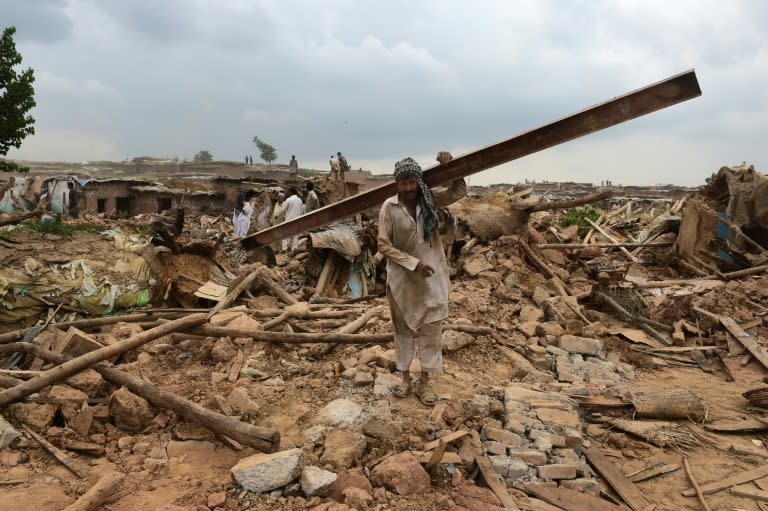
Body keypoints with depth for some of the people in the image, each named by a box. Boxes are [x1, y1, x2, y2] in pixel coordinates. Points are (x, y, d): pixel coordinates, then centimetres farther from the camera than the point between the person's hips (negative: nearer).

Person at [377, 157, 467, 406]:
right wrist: (413, 263, -18)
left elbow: (459, 191, 10)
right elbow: (384, 245, -11)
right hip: (402, 278, -2)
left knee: (431, 328, 6)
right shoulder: (389, 207, -11)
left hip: (432, 276, 2)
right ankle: (405, 377, 29)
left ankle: (425, 381, 20)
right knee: (403, 328, 12)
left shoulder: (430, 199, -3)